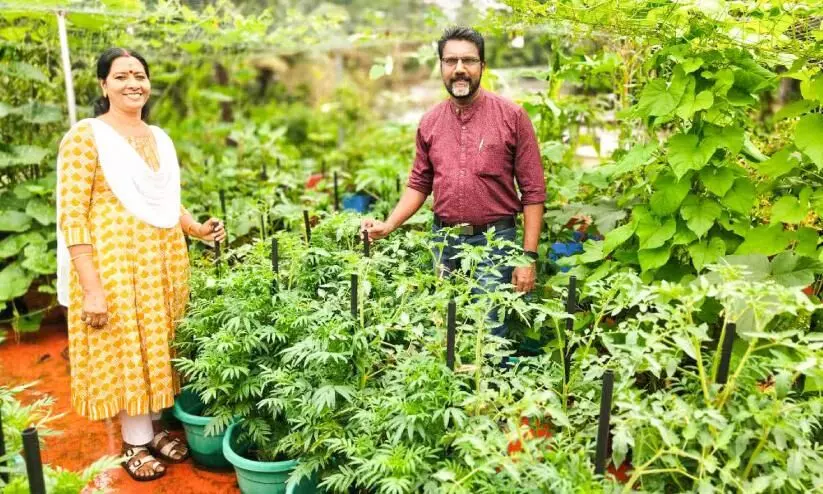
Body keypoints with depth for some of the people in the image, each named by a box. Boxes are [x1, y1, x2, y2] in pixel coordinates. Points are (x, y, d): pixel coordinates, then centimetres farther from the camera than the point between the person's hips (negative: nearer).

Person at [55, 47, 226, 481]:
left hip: (163, 261, 6)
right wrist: (92, 287, -20)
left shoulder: (160, 138, 11)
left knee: (156, 345, 14)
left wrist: (197, 228, 1)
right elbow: (71, 215, -15)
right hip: (114, 262, -6)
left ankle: (154, 425, 30)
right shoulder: (87, 135, -10)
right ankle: (136, 441, 20)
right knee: (125, 348, 4)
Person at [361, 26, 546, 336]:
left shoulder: (511, 116, -5)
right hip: (444, 240, 4)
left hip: (494, 239, -3)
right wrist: (389, 225, -1)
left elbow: (533, 190, -6)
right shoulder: (429, 122, 6)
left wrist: (529, 257, -10)